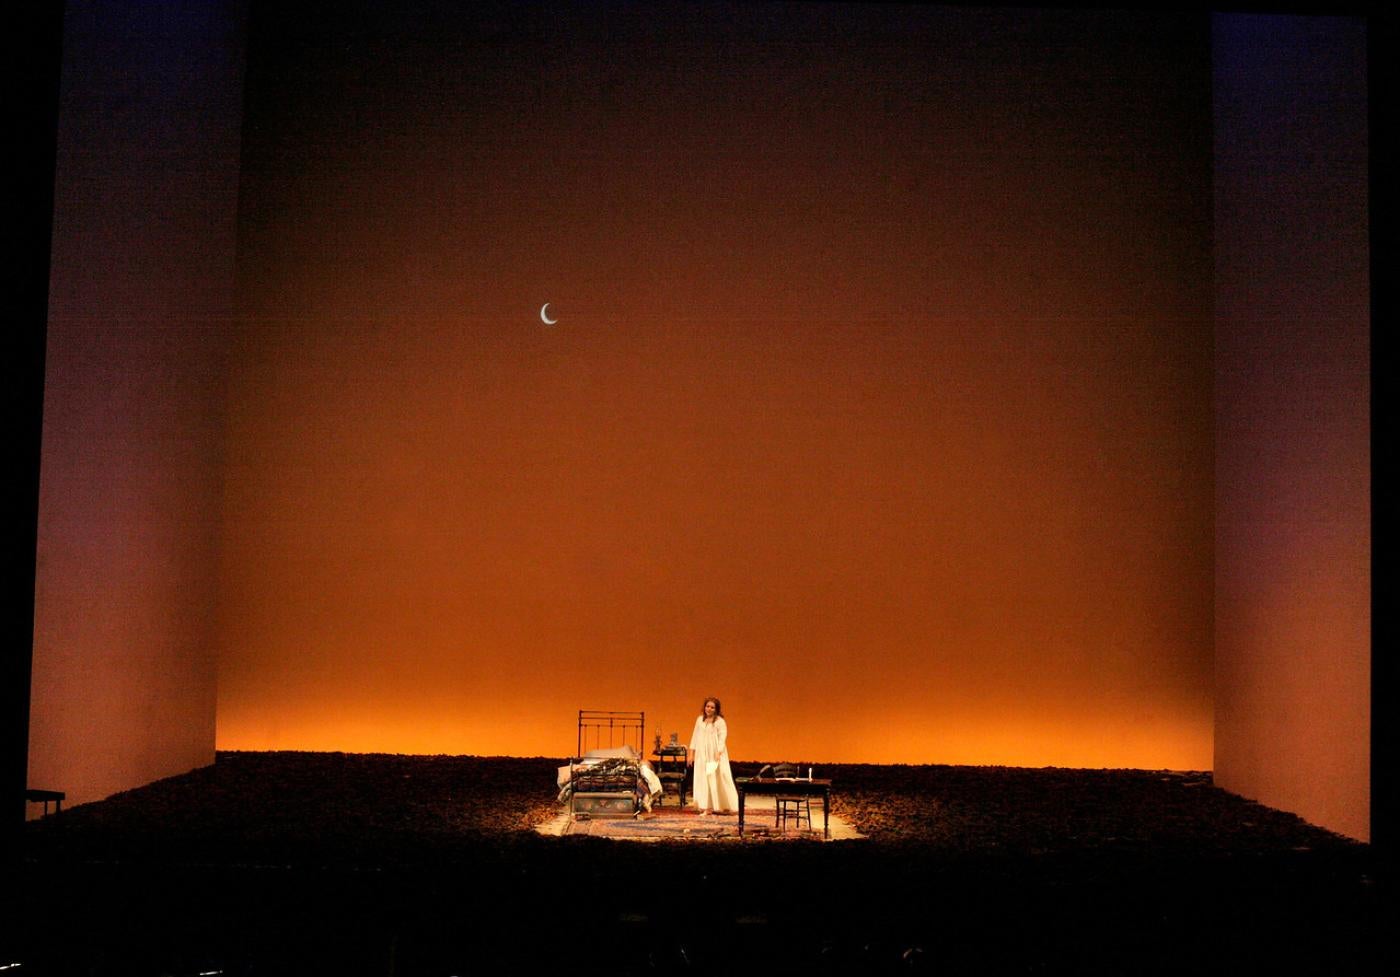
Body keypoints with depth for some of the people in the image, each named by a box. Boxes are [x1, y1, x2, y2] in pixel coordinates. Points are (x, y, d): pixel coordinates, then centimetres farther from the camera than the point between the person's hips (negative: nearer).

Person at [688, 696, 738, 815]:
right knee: (702, 780, 0)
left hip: (715, 755, -4)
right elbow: (695, 736, 13)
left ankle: (725, 806, 2)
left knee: (716, 779, -5)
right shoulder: (700, 719, 11)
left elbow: (722, 737, -12)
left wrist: (718, 753, -23)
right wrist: (692, 753, 10)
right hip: (702, 755, 5)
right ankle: (707, 807, 2)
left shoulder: (720, 721, -4)